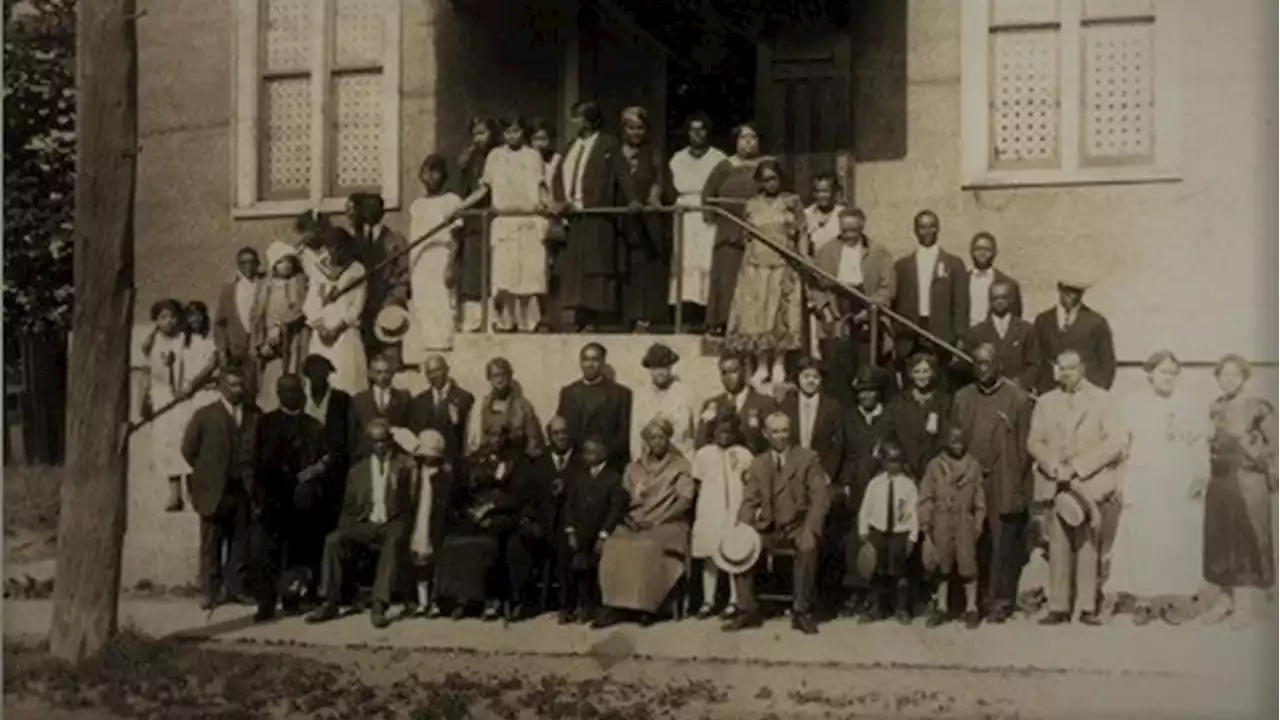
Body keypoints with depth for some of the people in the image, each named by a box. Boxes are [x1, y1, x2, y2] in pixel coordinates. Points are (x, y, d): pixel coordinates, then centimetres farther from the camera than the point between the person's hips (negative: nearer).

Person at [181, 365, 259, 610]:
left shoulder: (255, 416, 4)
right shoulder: (205, 415, 1)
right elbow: (189, 450, 4)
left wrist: (254, 477, 2)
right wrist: (206, 474, 4)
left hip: (245, 489, 2)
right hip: (214, 490, -1)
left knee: (240, 543, 4)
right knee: (212, 544, 2)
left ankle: (235, 588, 12)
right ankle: (212, 591, 7)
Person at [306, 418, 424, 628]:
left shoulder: (407, 465, 9)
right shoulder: (358, 471, 19)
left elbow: (413, 502, 3)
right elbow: (349, 508, 17)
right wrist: (344, 531, -1)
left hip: (394, 523, -3)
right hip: (365, 524, 4)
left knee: (393, 542, -37)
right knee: (333, 539, -24)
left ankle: (379, 606, -42)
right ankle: (330, 603, -21)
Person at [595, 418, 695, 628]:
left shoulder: (681, 467, 5)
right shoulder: (634, 468, 18)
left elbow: (685, 501, -7)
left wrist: (657, 521, -16)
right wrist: (627, 517, -10)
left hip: (668, 523, -4)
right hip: (635, 523, 4)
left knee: (649, 546, -35)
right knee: (613, 546, -26)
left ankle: (646, 605, -28)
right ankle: (617, 605, -25)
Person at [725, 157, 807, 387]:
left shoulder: (792, 202, 4)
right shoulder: (751, 206, 9)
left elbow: (802, 234, 3)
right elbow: (747, 237, 13)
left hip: (784, 267, -2)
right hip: (756, 267, 2)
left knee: (780, 316, -3)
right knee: (756, 316, -2)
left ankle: (779, 365, 5)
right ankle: (761, 366, 4)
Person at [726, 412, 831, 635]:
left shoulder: (808, 458, 1)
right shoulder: (758, 463, 13)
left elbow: (820, 497, -8)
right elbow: (750, 501, 8)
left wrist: (810, 530, -23)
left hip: (797, 526, -3)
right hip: (768, 527, 3)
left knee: (808, 547, -35)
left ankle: (801, 612, -22)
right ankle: (748, 611, -10)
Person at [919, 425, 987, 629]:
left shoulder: (973, 466, 2)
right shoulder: (935, 465, 1)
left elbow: (979, 497, 5)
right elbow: (926, 497, 1)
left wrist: (979, 522, 1)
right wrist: (925, 524, -4)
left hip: (965, 522, -1)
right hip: (941, 522, 1)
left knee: (967, 564, -4)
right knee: (942, 565, 9)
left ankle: (971, 608, 5)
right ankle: (941, 607, 19)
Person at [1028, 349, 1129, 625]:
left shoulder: (1102, 400, 5)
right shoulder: (1045, 402, 15)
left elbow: (1117, 441, -4)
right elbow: (1034, 441, 10)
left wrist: (1079, 465, -10)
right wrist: (1054, 466, -8)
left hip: (1091, 485, -2)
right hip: (1057, 485, 2)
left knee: (1089, 547, -3)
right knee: (1058, 547, -2)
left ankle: (1088, 607, 1)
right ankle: (1058, 607, 0)